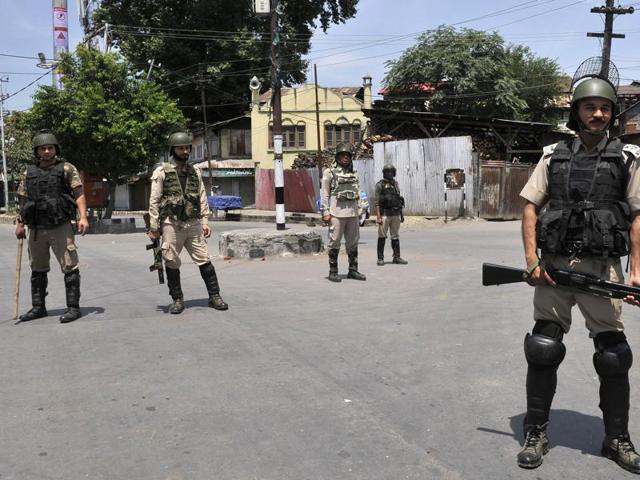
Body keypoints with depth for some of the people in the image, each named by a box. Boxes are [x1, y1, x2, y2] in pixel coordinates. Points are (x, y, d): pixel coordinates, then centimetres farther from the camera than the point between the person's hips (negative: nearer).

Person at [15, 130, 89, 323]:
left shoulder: (66, 169, 0)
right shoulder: (29, 172, 13)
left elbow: (79, 194, -7)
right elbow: (23, 200, 17)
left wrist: (83, 217, -19)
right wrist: (19, 223, 11)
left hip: (60, 227, -5)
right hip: (36, 229, 5)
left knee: (69, 267, -6)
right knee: (37, 269, 13)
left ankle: (73, 308, 1)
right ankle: (38, 307, 25)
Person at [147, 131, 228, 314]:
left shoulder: (195, 172, 12)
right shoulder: (162, 171, -1)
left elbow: (202, 198, 13)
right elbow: (154, 201, -3)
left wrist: (205, 221, 4)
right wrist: (153, 227, -7)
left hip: (193, 224, 3)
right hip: (171, 224, -3)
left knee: (204, 260, 1)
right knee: (172, 263, 3)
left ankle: (214, 296, 9)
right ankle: (177, 300, 16)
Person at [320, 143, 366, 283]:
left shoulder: (354, 173, 14)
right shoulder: (329, 172, -1)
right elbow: (325, 194, -4)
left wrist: (358, 209, 13)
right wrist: (325, 212, -10)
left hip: (352, 212, 5)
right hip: (337, 212, -5)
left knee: (353, 242, 9)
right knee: (334, 242, -1)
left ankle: (353, 271, 18)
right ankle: (333, 272, 6)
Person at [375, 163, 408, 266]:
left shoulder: (396, 184, 14)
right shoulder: (380, 185, -4)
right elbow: (377, 202, -9)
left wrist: (401, 214, 16)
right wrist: (378, 217, -17)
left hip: (395, 214, 5)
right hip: (385, 214, -5)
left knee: (395, 236, 8)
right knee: (382, 237, -1)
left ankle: (397, 257, 14)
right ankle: (380, 258, 5)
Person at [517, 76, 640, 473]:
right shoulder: (554, 156, 9)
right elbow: (531, 208, 7)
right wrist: (532, 262, -4)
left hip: (602, 268, 0)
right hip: (554, 266, 1)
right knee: (543, 350, 3)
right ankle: (536, 434, 17)